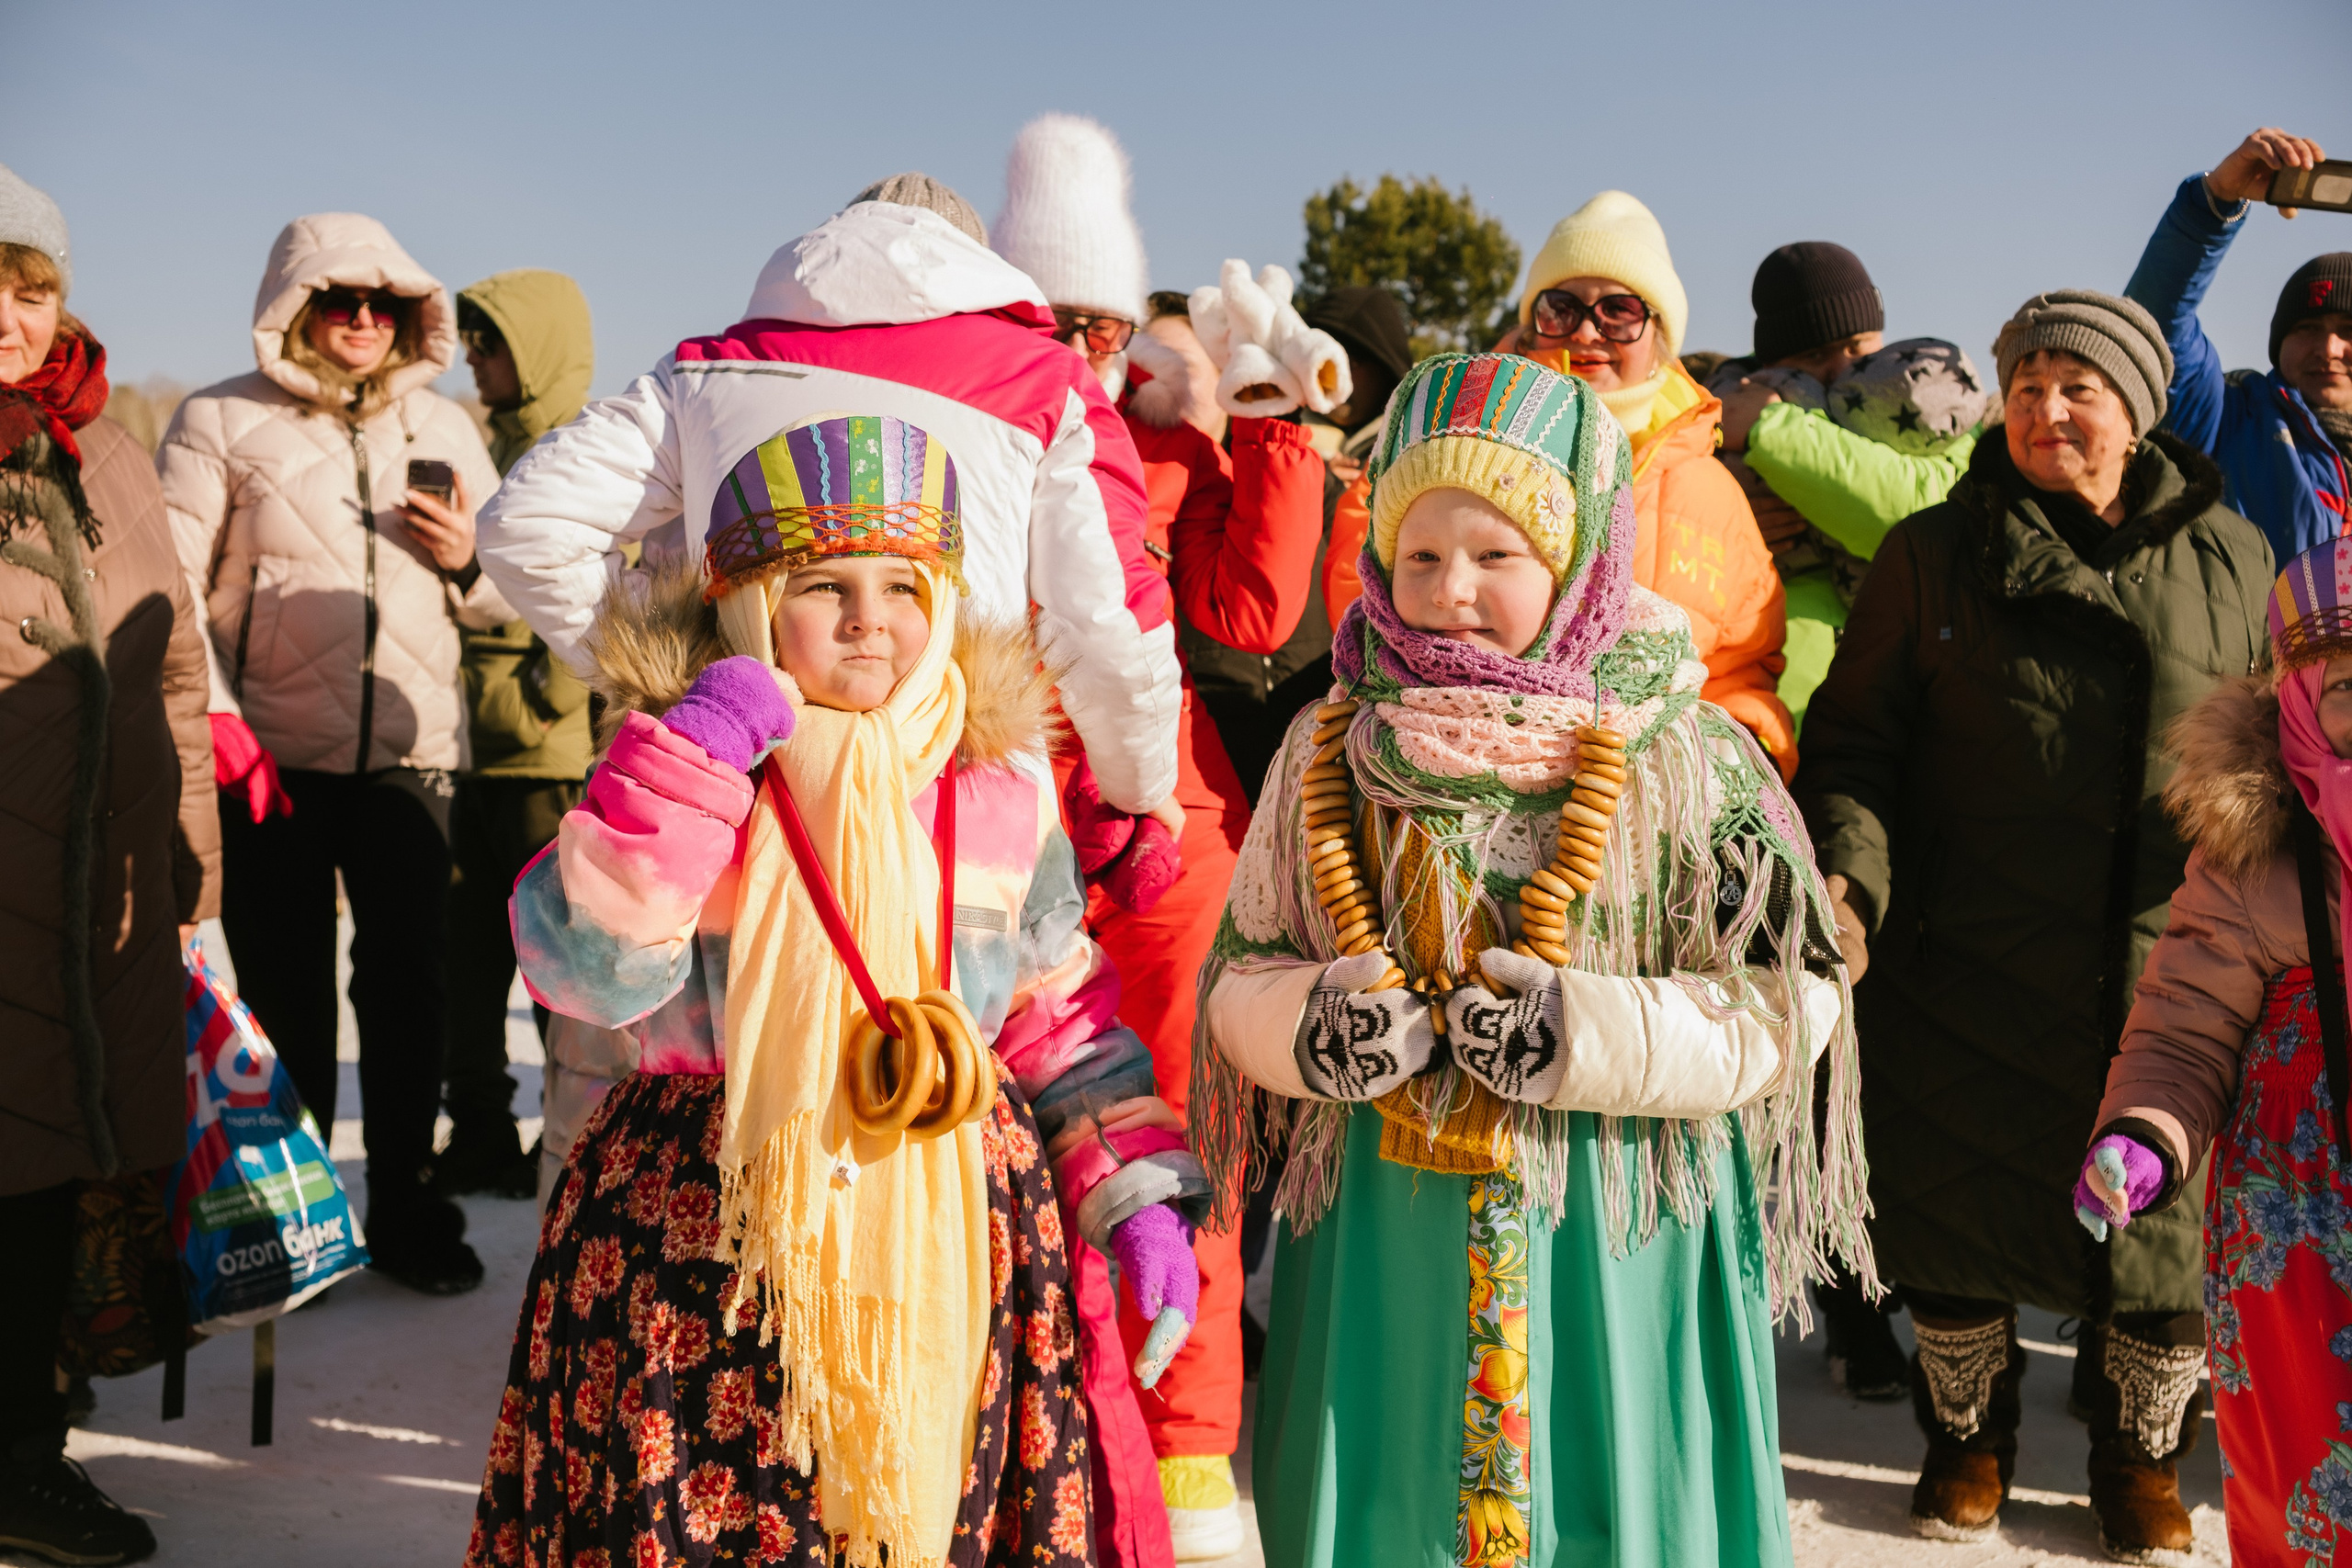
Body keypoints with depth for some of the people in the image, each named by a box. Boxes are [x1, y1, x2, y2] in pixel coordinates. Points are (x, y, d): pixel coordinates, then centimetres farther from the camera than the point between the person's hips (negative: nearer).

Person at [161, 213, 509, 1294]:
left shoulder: (442, 427, 13)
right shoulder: (219, 424, 2)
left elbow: (506, 601, 16)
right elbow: (166, 588, -3)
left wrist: (470, 562, -6)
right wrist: (213, 717, -12)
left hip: (411, 749, 3)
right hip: (267, 758, -2)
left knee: (407, 986, 5)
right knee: (284, 992, 5)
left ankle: (405, 1207, 19)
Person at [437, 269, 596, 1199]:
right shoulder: (502, 452, 16)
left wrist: (532, 707, -17)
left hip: (556, 765, -8)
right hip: (483, 762, 9)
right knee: (467, 959, 13)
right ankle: (480, 1141, 26)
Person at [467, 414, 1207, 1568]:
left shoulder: (1002, 791, 3)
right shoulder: (685, 779, -4)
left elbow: (1066, 1023, 9)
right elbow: (581, 967, -18)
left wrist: (1139, 1198, 3)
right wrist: (682, 770, -22)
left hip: (955, 1245, 3)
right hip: (710, 1237, -2)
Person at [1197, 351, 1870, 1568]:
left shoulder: (1685, 755, -6)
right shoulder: (1331, 750, 3)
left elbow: (1789, 1000, -6)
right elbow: (1239, 977, 10)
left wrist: (1588, 1036, -19)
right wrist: (1311, 1026, -12)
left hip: (1619, 1236, -2)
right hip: (1380, 1241, 2)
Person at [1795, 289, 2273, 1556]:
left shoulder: (2231, 560, 8)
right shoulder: (1934, 554, 3)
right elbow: (1855, 737, 1)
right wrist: (1849, 868, -16)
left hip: (2167, 969, 1)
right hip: (1969, 964, -1)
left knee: (2163, 1223, 9)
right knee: (1957, 1212, 9)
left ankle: (2140, 1459, 34)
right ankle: (1967, 1439, 34)